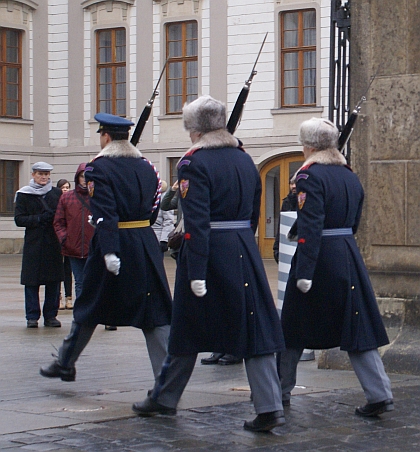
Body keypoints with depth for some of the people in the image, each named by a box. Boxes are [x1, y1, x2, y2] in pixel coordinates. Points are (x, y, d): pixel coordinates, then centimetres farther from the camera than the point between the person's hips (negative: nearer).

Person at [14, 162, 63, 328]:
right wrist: (39, 219, -13)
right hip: (33, 244, -1)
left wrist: (52, 218, -12)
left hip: (53, 244, 1)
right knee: (31, 281, -2)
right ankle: (32, 317, 5)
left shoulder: (57, 193, 10)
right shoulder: (23, 195, 5)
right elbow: (19, 219, -1)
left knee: (54, 280, 1)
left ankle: (51, 315, 9)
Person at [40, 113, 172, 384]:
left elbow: (105, 213, -19)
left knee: (90, 307, 11)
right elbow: (154, 207, 11)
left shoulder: (100, 167, -9)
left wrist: (109, 251, -24)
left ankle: (66, 364, 27)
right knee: (154, 309, 2)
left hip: (114, 242, -4)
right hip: (147, 245, 4)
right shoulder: (146, 167, 8)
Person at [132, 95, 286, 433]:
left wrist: (196, 274, -20)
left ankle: (165, 399, 23)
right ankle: (270, 407, -3)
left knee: (188, 331, 8)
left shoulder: (194, 163, -11)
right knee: (254, 329, 3)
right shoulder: (245, 160, 10)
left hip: (209, 253, -5)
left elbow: (197, 223, -18)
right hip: (245, 252, 5)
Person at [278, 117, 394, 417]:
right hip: (349, 256, 6)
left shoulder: (310, 176, -12)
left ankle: (281, 390, 21)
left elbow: (310, 228, -19)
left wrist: (304, 272, -19)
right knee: (357, 327, 6)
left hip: (320, 257, -6)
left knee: (294, 327, 9)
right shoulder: (350, 176, 10)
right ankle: (380, 394, -1)